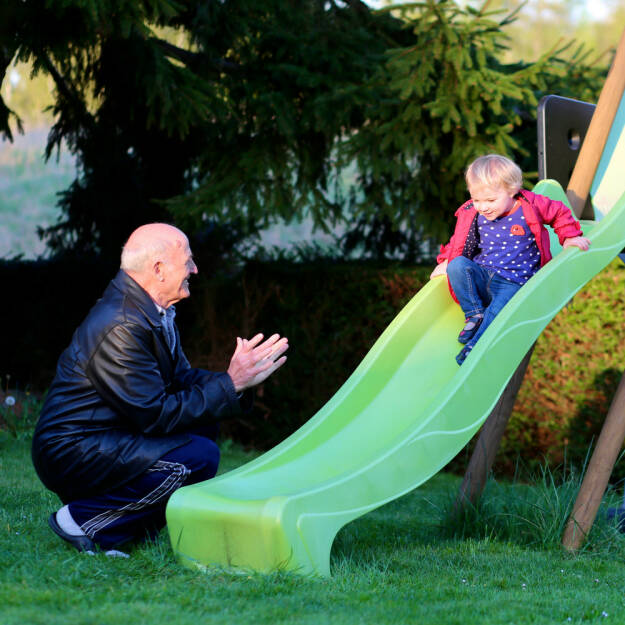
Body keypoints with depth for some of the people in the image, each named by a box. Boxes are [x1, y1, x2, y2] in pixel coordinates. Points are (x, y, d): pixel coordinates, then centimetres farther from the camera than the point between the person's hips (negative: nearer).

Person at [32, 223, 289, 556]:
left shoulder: (153, 311, 7)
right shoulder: (120, 327, -24)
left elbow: (182, 378, 13)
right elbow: (156, 417, -22)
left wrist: (238, 378, -5)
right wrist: (231, 382, -17)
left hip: (101, 437, 10)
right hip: (70, 453, -10)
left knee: (204, 423, 8)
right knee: (199, 457, -20)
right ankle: (83, 521, -10)